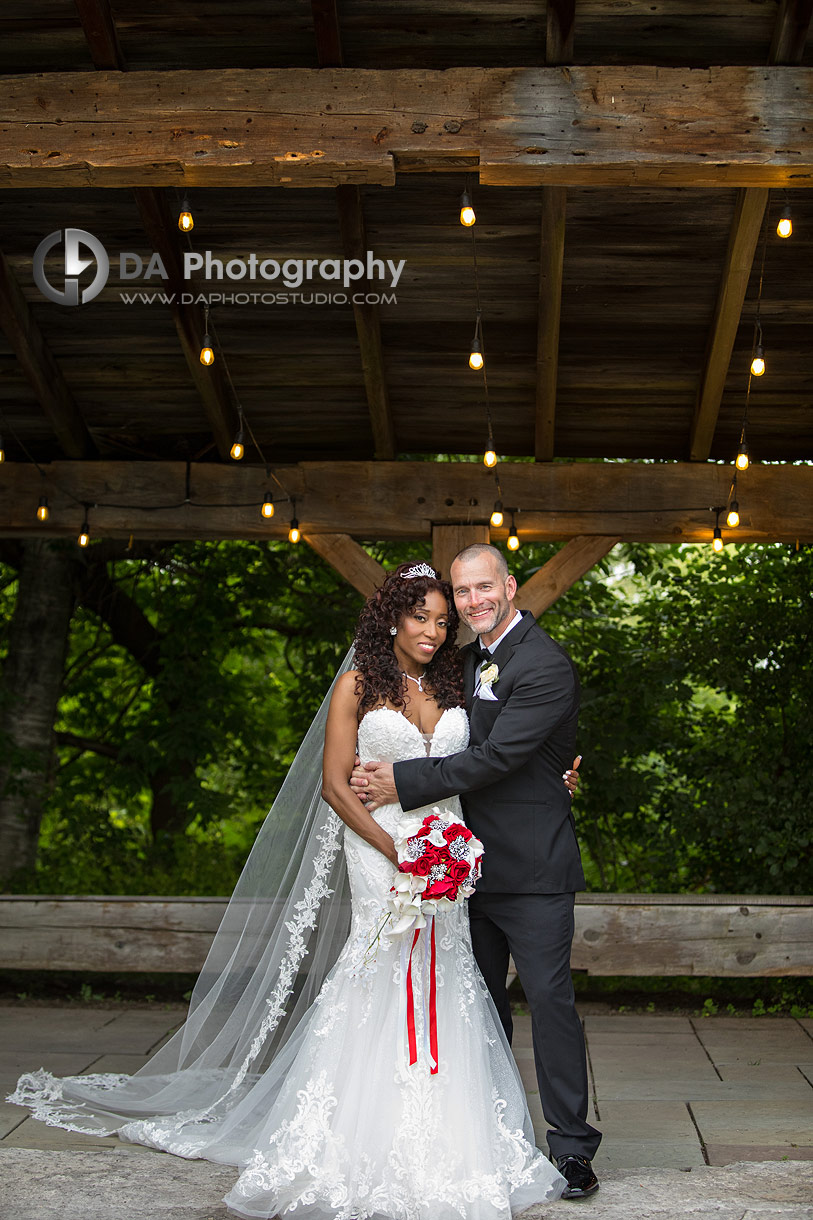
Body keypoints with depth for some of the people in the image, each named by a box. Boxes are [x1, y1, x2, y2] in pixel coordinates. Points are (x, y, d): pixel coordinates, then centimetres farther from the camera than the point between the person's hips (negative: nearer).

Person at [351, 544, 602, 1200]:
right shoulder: (471, 660, 13)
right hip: (475, 862, 8)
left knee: (549, 998, -5)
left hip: (531, 868, -8)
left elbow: (496, 756, -21)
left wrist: (405, 782, -17)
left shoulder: (546, 665, -14)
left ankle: (573, 1149, 6)